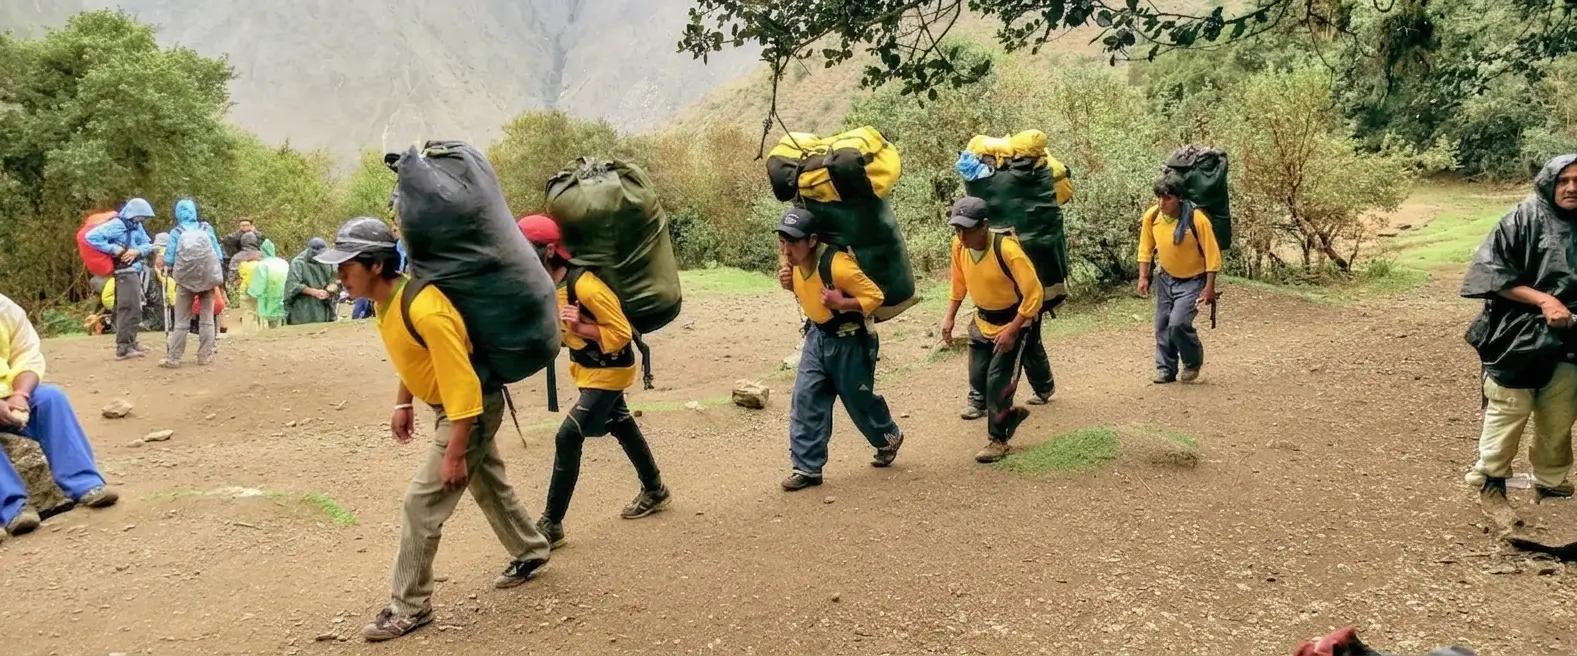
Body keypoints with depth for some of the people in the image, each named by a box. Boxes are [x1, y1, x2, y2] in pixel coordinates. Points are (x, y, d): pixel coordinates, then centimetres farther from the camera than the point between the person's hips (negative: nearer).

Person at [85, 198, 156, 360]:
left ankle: (130, 342, 30)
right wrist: (115, 250, -20)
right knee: (129, 308, -11)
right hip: (125, 272, -9)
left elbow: (148, 244, 12)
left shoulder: (136, 226, 11)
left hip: (135, 271, 9)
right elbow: (91, 236, -21)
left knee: (134, 309, 18)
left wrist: (137, 251, -10)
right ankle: (123, 348, -10)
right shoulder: (117, 225, -13)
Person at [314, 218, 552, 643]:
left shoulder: (424, 311, -33)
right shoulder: (386, 297, -5)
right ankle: (531, 552, 46)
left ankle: (410, 607, 5)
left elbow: (463, 384, -31)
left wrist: (454, 454, -28)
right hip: (458, 404, 10)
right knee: (488, 486, 25)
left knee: (421, 502, -8)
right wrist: (403, 403, 17)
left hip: (473, 408, -10)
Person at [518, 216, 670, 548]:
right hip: (586, 367, 9)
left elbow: (622, 333, -25)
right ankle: (654, 490, 42)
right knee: (620, 426, 22)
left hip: (609, 371, -9)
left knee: (567, 438, -12)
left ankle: (551, 525, -3)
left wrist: (579, 327, -35)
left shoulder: (585, 286, -31)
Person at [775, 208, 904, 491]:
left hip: (849, 339, -6)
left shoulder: (837, 265, -32)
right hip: (817, 335, 7)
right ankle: (807, 468, 6)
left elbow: (875, 296, -24)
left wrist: (841, 303, -38)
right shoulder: (793, 260, -9)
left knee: (860, 398, 12)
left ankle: (889, 439, 42)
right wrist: (790, 283, -10)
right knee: (806, 399, -1)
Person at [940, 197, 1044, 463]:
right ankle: (1009, 413, 33)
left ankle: (997, 439, 7)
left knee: (998, 380, -9)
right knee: (978, 378, 7)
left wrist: (1011, 330, -27)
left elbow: (1034, 293, -27)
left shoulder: (1007, 250, -32)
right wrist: (950, 316, 1)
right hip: (982, 320, 6)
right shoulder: (959, 245, -12)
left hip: (1014, 321, -6)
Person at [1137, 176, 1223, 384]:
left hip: (1192, 281, -5)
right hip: (1165, 278, 5)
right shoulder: (1151, 216, -13)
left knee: (1178, 324, -18)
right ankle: (1166, 369, 22)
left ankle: (1193, 361, 8)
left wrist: (1209, 288, -17)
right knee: (1162, 326, 6)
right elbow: (1146, 248, 3)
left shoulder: (1197, 219, -26)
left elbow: (1212, 254, -18)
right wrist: (1143, 277, -1)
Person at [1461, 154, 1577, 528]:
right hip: (1520, 336, -5)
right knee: (1509, 411, 0)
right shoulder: (1525, 220, -7)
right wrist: (1543, 300, -18)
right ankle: (1490, 485, 11)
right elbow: (1493, 273, -11)